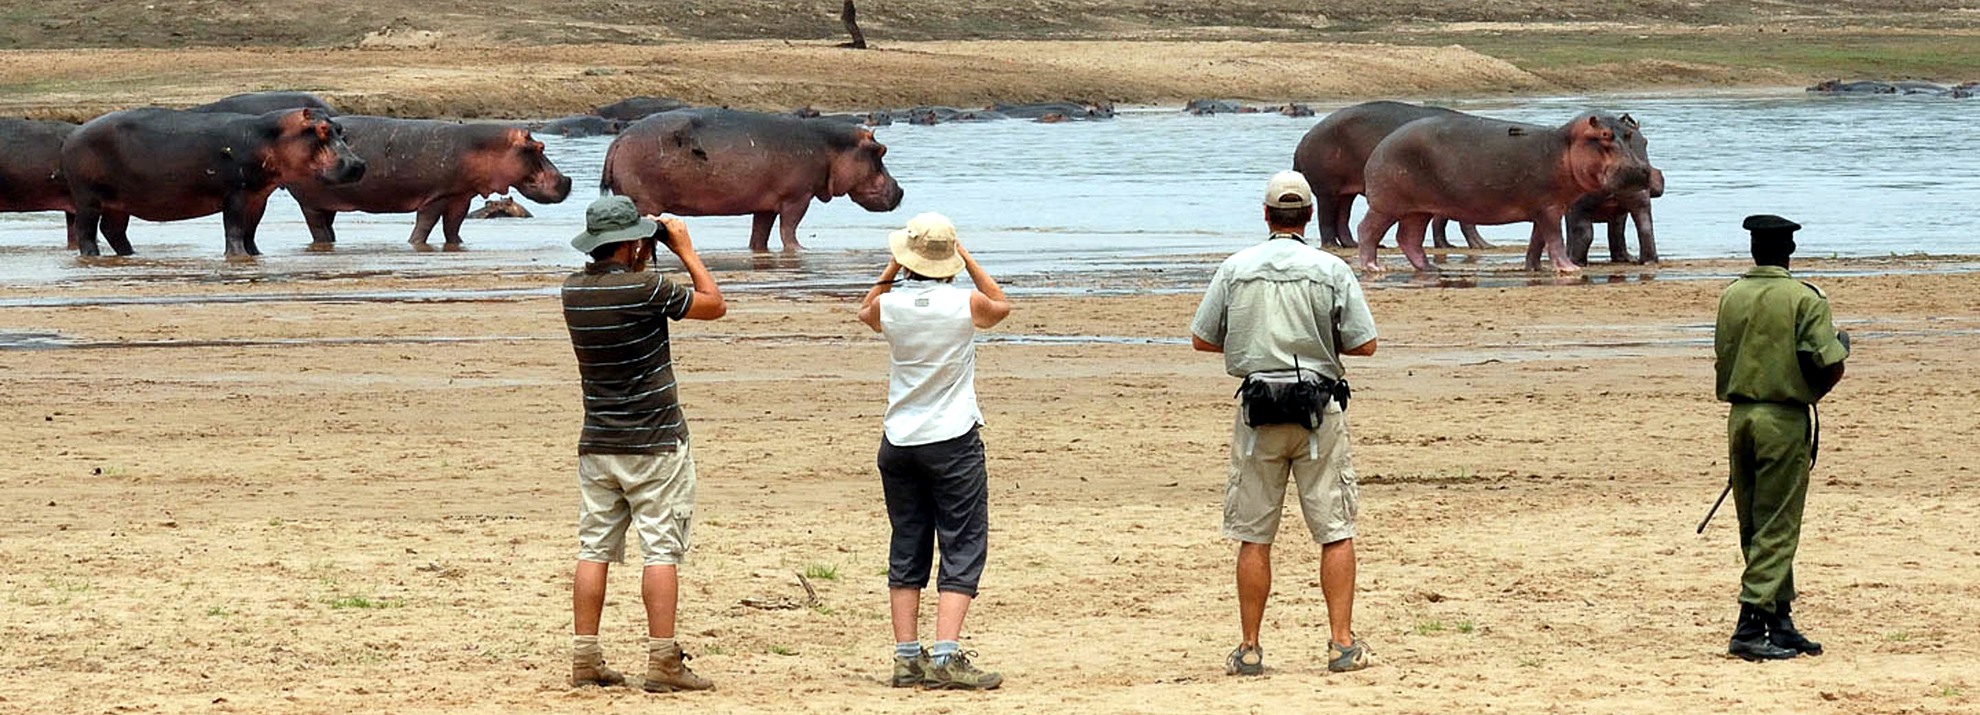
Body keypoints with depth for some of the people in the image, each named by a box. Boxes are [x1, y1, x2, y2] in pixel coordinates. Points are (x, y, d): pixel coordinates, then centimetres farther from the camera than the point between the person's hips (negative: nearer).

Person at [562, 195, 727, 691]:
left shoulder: (573, 290, 2)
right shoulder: (645, 288, -17)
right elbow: (715, 305, -4)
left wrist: (651, 252, 18)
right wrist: (685, 250, 4)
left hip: (597, 445, 6)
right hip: (655, 445, -6)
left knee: (594, 548, 7)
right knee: (662, 550, -3)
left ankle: (585, 659, 6)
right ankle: (663, 661, -6)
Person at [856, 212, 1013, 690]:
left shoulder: (889, 305, -4)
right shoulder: (967, 304, -11)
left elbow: (866, 313, 22)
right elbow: (1002, 307, 14)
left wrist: (893, 268, 20)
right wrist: (968, 261, 14)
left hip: (899, 444, 4)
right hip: (953, 442, -3)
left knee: (907, 552, 12)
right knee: (962, 551, -2)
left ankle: (907, 657, 11)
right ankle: (945, 657, -14)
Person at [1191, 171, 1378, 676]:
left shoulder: (1235, 269, 1)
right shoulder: (1331, 270, -3)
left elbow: (1202, 339, 7)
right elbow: (1365, 344, -3)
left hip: (1258, 412, 1)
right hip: (1320, 410, -1)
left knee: (1253, 536, 6)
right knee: (1336, 532, 4)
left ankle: (1249, 649, 7)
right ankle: (1342, 644, -1)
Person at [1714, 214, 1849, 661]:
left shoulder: (1730, 297, 6)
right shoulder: (1804, 300, -10)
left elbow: (1723, 360, 11)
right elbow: (1830, 368, -13)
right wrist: (1842, 346, 8)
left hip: (1739, 417, 5)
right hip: (1784, 420, -5)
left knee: (1755, 527, 13)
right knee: (1777, 528, -2)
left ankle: (1779, 622, 19)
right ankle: (1751, 628, -9)